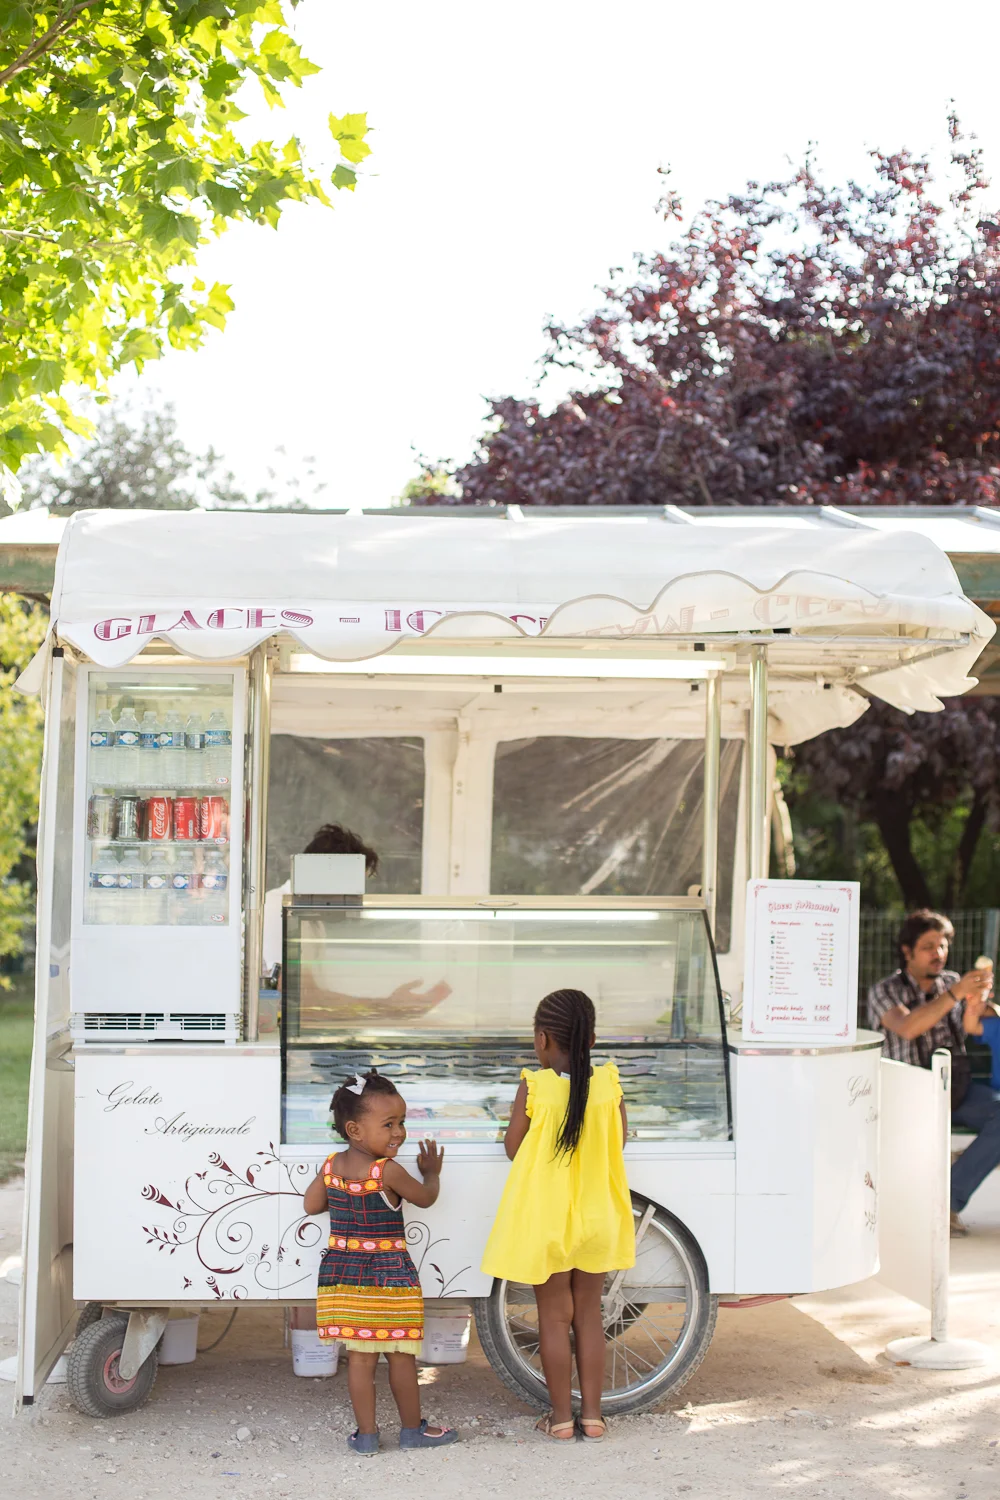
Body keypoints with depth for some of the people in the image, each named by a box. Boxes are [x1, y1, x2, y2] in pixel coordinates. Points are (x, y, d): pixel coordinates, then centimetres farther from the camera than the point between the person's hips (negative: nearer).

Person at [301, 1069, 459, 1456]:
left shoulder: (331, 1167, 0)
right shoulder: (389, 1171, -16)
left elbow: (310, 1205, 11)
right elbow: (426, 1198, -1)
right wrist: (431, 1173, 19)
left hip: (344, 1271, 5)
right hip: (389, 1274, -5)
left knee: (359, 1357, 8)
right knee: (401, 1356, 8)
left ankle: (366, 1434, 13)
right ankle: (412, 1429, 19)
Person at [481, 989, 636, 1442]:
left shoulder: (534, 1088, -14)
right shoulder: (608, 1084, -6)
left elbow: (513, 1147, -6)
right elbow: (618, 1140, 4)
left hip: (546, 1221, -3)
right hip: (596, 1218, 3)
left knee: (554, 1316, 8)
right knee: (588, 1313, 14)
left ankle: (561, 1417, 15)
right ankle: (592, 1415, 18)